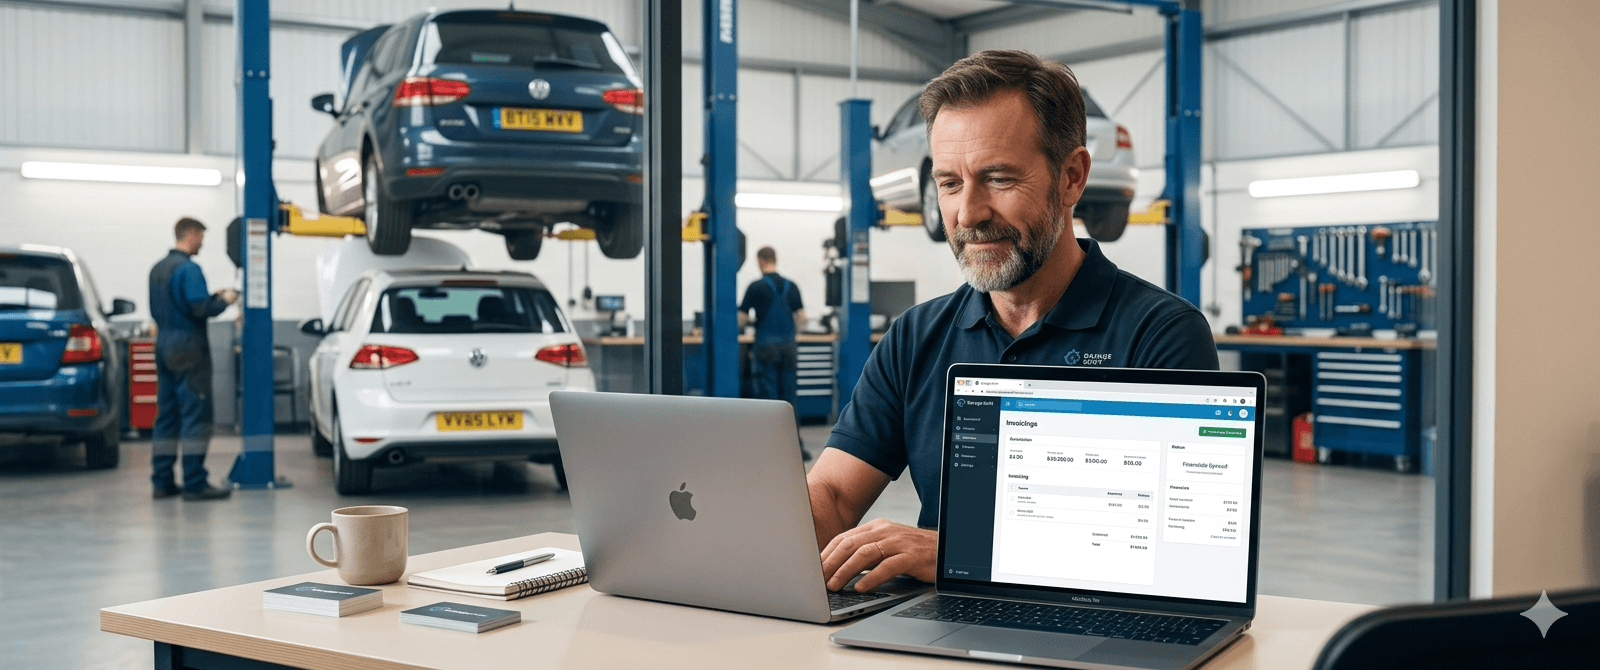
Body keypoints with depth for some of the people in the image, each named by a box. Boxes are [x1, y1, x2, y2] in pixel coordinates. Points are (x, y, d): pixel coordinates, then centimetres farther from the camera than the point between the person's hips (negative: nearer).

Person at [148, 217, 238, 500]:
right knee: (195, 415, -6)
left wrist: (211, 297, 19)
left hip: (164, 345, 9)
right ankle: (194, 483, -6)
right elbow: (201, 308, -22)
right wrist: (224, 300, -2)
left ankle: (162, 481, 14)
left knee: (166, 415, 11)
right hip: (187, 347, -9)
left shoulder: (158, 269, 15)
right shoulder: (188, 269, -14)